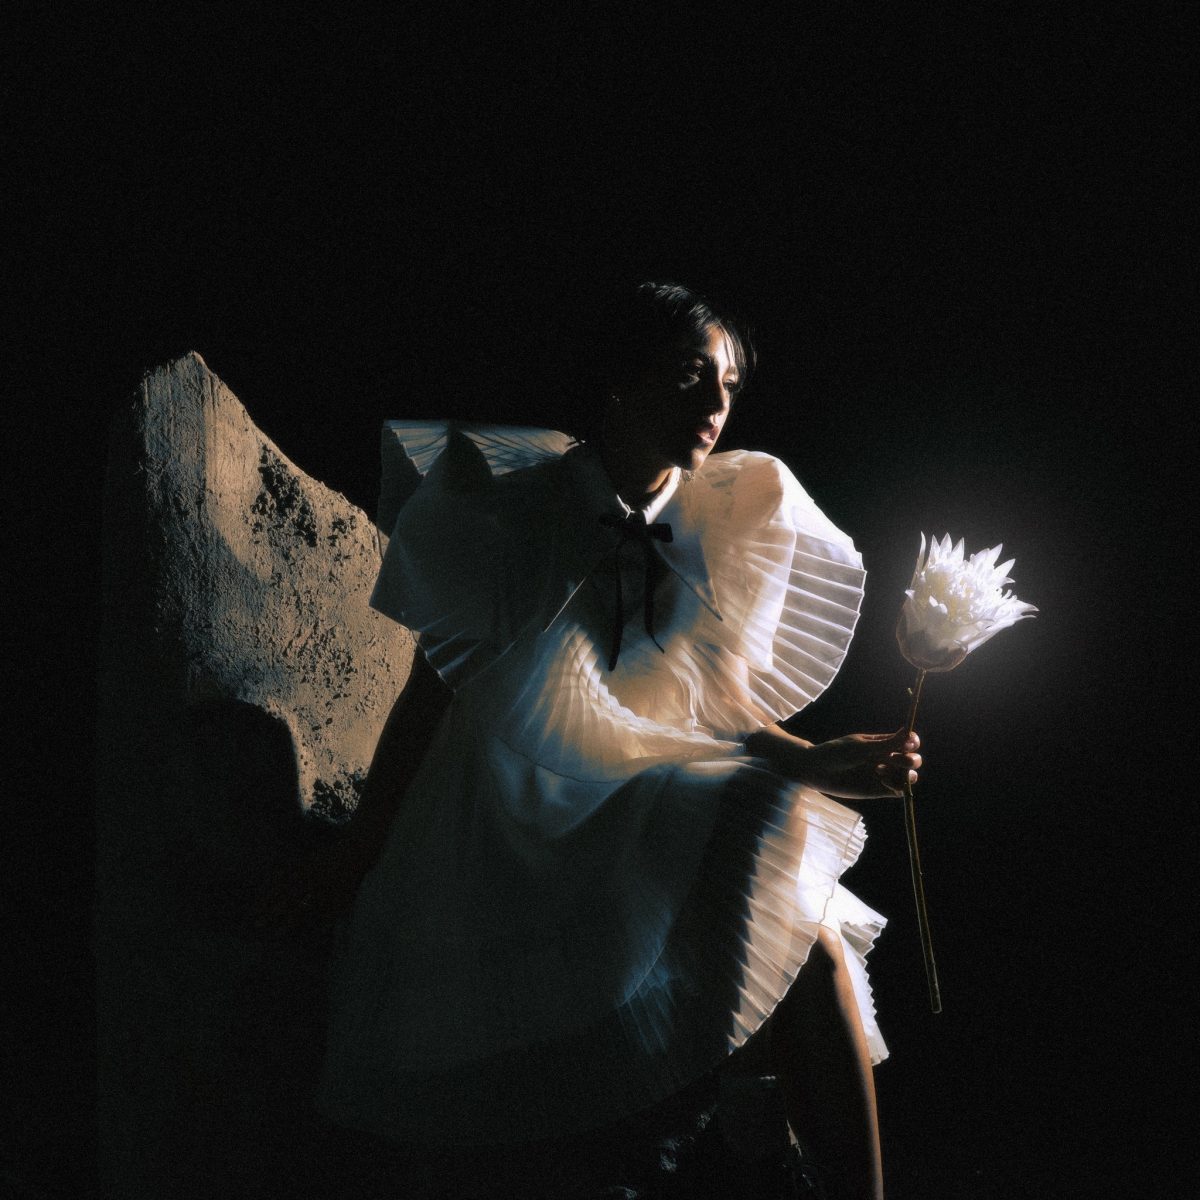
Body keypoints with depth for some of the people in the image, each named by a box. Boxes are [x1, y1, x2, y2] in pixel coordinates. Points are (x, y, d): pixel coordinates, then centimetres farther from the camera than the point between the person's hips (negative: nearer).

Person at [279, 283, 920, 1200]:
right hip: (515, 835, -1)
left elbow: (724, 705, 10)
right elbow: (430, 695, 2)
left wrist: (816, 763, -10)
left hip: (668, 825, 2)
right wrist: (351, 867, 4)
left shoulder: (726, 520, 5)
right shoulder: (509, 514, -4)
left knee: (806, 949, -25)